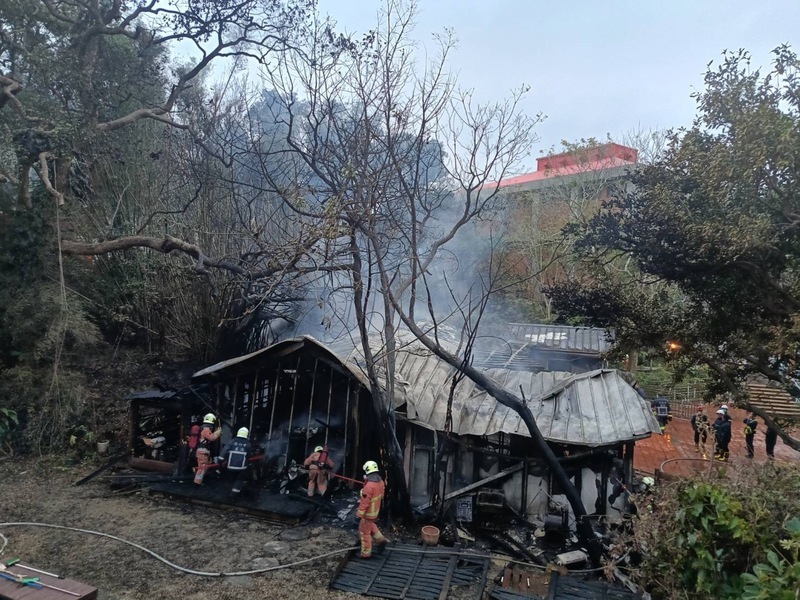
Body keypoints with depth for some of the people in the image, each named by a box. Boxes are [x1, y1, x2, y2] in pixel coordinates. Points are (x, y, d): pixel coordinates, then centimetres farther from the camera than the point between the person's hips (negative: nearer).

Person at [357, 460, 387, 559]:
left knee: (365, 532, 9)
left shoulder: (369, 486, -32)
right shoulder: (380, 482, -6)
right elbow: (381, 496, 8)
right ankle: (380, 538, 27)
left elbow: (364, 502, -27)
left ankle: (366, 553, 20)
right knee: (370, 525, 33)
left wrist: (359, 515, -20)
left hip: (368, 513, -8)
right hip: (375, 510, 8)